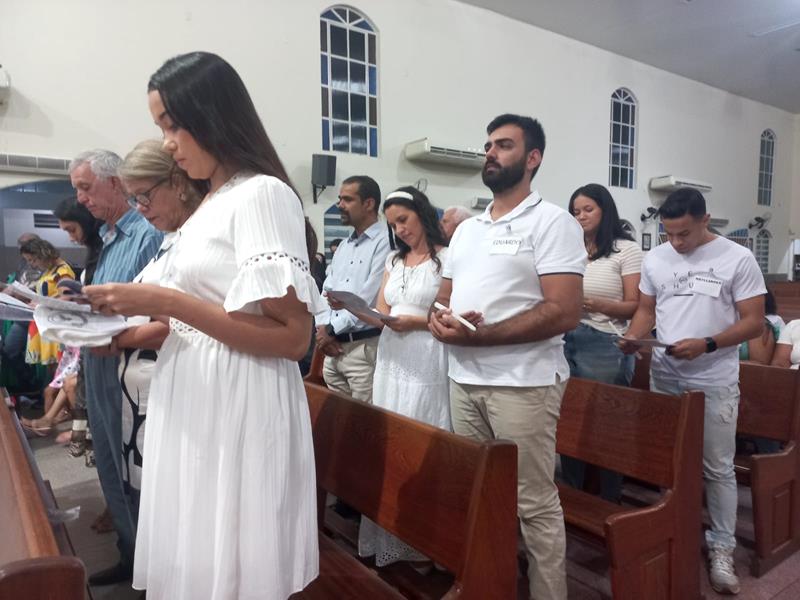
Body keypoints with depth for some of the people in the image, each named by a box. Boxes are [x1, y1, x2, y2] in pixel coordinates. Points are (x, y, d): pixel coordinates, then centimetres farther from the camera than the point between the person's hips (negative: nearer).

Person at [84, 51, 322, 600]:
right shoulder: (211, 204, 14)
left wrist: (167, 302, -19)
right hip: (193, 403, 9)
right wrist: (132, 326, 4)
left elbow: (293, 338, -20)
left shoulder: (262, 193, -13)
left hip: (238, 408, -8)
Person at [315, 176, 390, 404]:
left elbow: (368, 300, -17)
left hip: (364, 347, -7)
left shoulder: (384, 242, -11)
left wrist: (331, 329, -8)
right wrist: (322, 329, -2)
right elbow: (326, 291, 15)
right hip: (334, 347, 8)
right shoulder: (343, 246, 16)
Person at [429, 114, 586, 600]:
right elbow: (444, 296, 18)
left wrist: (476, 335, -20)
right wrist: (439, 319, -7)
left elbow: (565, 313, -17)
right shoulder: (466, 229, 14)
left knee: (534, 503, 4)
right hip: (464, 381, 7)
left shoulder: (552, 222, -8)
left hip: (523, 384, -6)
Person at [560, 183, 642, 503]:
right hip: (566, 342, 5)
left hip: (603, 346, -4)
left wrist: (593, 303, -19)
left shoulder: (626, 249, -1)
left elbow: (634, 307, -6)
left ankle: (609, 502, 23)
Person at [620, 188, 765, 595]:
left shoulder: (738, 259, -8)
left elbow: (754, 322, -9)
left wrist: (707, 344, -23)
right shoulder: (654, 259, 3)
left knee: (717, 467, 7)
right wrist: (634, 337, -10)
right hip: (664, 377, 4)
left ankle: (721, 547, 22)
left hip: (715, 383, -3)